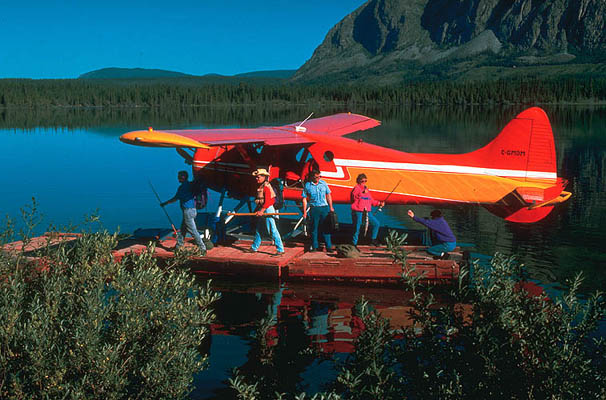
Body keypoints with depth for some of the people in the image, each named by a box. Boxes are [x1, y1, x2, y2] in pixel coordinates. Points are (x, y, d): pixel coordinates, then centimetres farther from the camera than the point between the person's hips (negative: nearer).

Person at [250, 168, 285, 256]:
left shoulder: (266, 187, -16)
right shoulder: (260, 186, 12)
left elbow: (268, 201, -22)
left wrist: (262, 211, -24)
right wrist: (257, 210, 14)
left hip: (268, 209, -10)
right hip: (262, 210, 10)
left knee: (272, 230, -10)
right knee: (258, 229, 17)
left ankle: (280, 249, -9)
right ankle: (254, 248, 29)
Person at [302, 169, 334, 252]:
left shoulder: (323, 183, 5)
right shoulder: (307, 185, -1)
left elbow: (328, 195, 12)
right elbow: (304, 199, 3)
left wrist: (331, 207, 9)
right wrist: (304, 212, 0)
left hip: (324, 208, 1)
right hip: (314, 209, -1)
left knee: (326, 227, 1)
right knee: (314, 228, 4)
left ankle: (328, 246, 3)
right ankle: (315, 246, 13)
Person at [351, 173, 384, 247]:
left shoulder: (366, 189, 20)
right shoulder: (356, 188, -3)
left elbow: (371, 201, 26)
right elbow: (354, 197, -21)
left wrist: (379, 203, 15)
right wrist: (363, 193, -31)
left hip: (367, 212, 7)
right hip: (358, 212, -7)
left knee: (376, 224, 6)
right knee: (357, 228, -7)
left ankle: (373, 239, 19)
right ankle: (354, 244, 3)